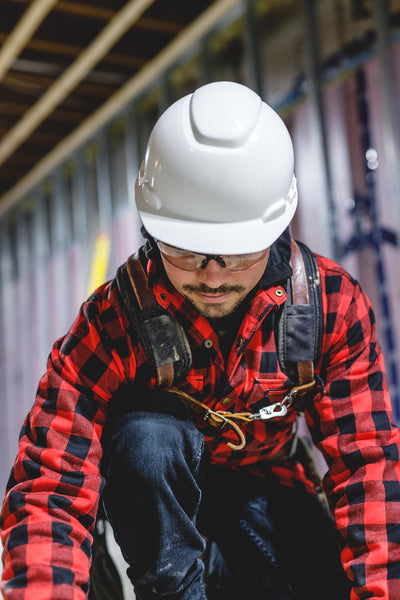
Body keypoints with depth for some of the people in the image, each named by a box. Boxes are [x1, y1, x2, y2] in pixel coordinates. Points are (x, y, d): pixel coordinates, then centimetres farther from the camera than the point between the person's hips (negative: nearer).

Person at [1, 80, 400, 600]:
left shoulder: (334, 303, -18)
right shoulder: (115, 321, -24)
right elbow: (51, 487, -30)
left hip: (260, 482, 3)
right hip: (159, 490, -2)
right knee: (147, 437, -35)